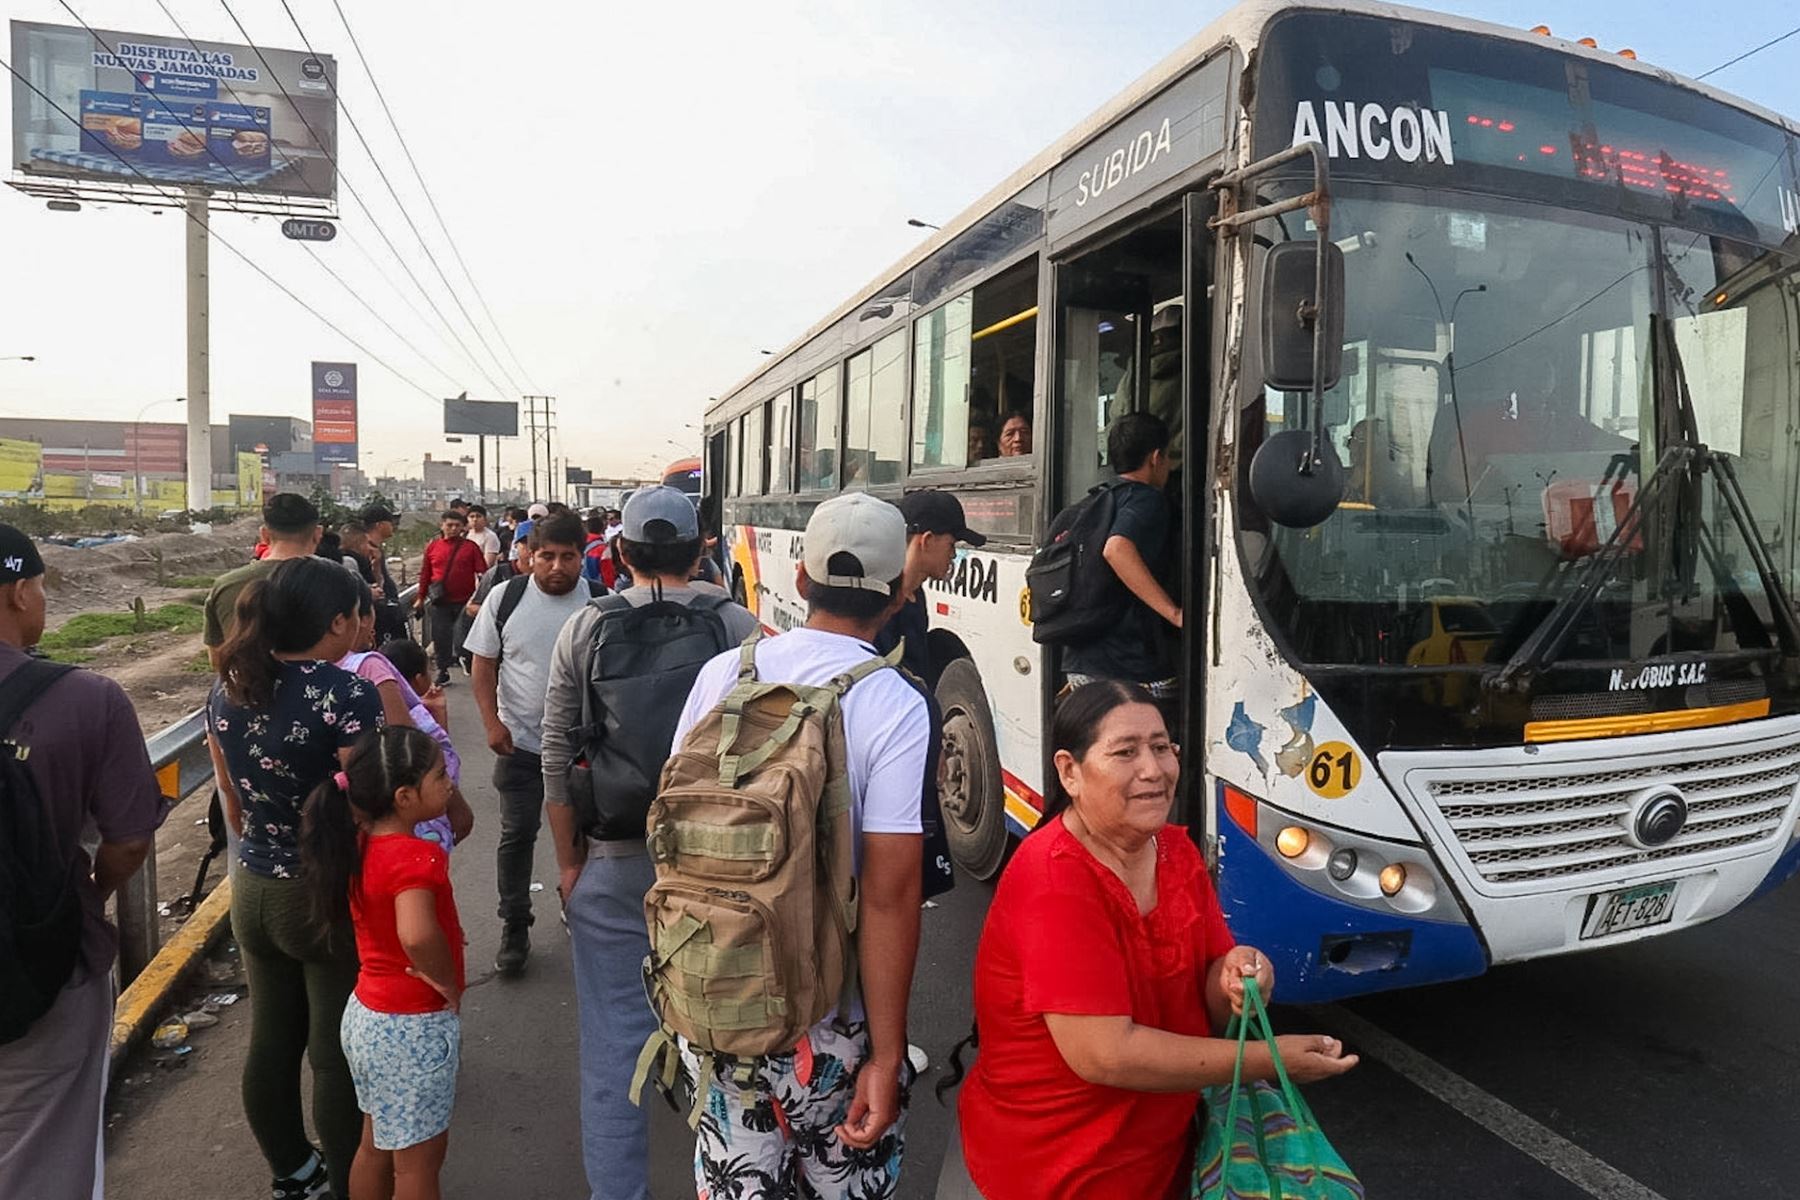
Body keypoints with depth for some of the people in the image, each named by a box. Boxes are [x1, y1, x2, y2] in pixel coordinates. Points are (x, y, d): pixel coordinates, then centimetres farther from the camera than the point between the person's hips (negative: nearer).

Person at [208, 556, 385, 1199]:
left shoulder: (227, 692, 1)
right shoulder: (348, 695, -22)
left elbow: (234, 811, 11)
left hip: (252, 891, 7)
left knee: (270, 1041, 20)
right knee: (337, 1054, 9)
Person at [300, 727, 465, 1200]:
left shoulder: (363, 844, -3)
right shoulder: (417, 857, -29)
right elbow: (417, 934, -44)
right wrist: (448, 984, -28)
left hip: (366, 1015, 8)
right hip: (414, 1027, -8)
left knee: (378, 1144, 25)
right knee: (420, 1158, 10)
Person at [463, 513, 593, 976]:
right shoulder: (505, 598, -5)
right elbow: (483, 665, 2)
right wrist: (493, 723, -7)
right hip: (520, 742, 0)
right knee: (517, 835, 6)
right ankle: (514, 930, 21)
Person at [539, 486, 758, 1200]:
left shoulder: (585, 630, -3)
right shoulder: (740, 626, -5)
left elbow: (558, 760, 0)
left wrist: (569, 862, 10)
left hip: (613, 866, 0)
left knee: (614, 1042, 12)